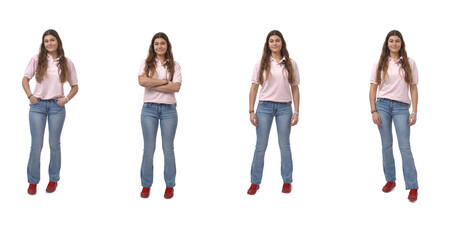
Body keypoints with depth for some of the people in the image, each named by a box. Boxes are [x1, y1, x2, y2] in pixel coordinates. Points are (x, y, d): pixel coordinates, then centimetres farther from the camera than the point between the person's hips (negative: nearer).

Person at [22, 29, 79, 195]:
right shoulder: (37, 59, 2)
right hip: (38, 106, 0)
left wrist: (66, 99, -4)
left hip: (57, 106, 0)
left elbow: (75, 86, 11)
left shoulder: (66, 63, 3)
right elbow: (25, 79, 10)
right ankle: (33, 181, 12)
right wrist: (30, 96, -3)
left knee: (54, 144, 7)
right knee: (36, 145, 0)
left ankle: (53, 179, 22)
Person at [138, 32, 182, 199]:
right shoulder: (146, 64, 6)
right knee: (148, 149, 4)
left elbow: (176, 87, -8)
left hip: (168, 110, 0)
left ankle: (169, 186, 15)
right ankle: (146, 185, 14)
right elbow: (142, 81, -13)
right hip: (149, 109, 0)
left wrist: (153, 85, -11)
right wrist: (165, 81, -11)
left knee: (168, 148, 5)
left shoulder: (174, 65, 6)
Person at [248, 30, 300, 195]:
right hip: (264, 106, 0)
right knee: (260, 146, 3)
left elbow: (295, 89, 6)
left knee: (284, 145, 6)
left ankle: (287, 181, 17)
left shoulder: (290, 64, 5)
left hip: (284, 107, 0)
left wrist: (296, 112, 0)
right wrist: (251, 111, -2)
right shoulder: (261, 64, 3)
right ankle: (255, 182, 11)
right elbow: (254, 88, 4)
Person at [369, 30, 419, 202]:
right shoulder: (380, 64, 7)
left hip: (401, 107, -1)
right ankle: (390, 180, 19)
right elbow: (373, 88, 7)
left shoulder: (409, 63, 6)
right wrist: (373, 111, -1)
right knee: (386, 145, 7)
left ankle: (412, 187, -3)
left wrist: (414, 112, -1)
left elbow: (413, 89, 5)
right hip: (382, 105, 1)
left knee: (405, 147, -5)